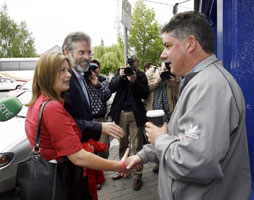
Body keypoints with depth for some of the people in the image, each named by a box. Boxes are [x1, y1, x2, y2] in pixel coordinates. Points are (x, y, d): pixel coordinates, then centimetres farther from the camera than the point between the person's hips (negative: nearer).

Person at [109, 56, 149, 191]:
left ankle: (137, 175, 13)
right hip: (120, 114, 3)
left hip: (135, 114, -3)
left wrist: (134, 81, -21)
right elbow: (111, 88, -3)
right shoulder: (120, 72, 6)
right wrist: (120, 77, -17)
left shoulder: (141, 75, -1)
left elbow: (145, 94, -10)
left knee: (136, 146, 2)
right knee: (122, 144, 15)